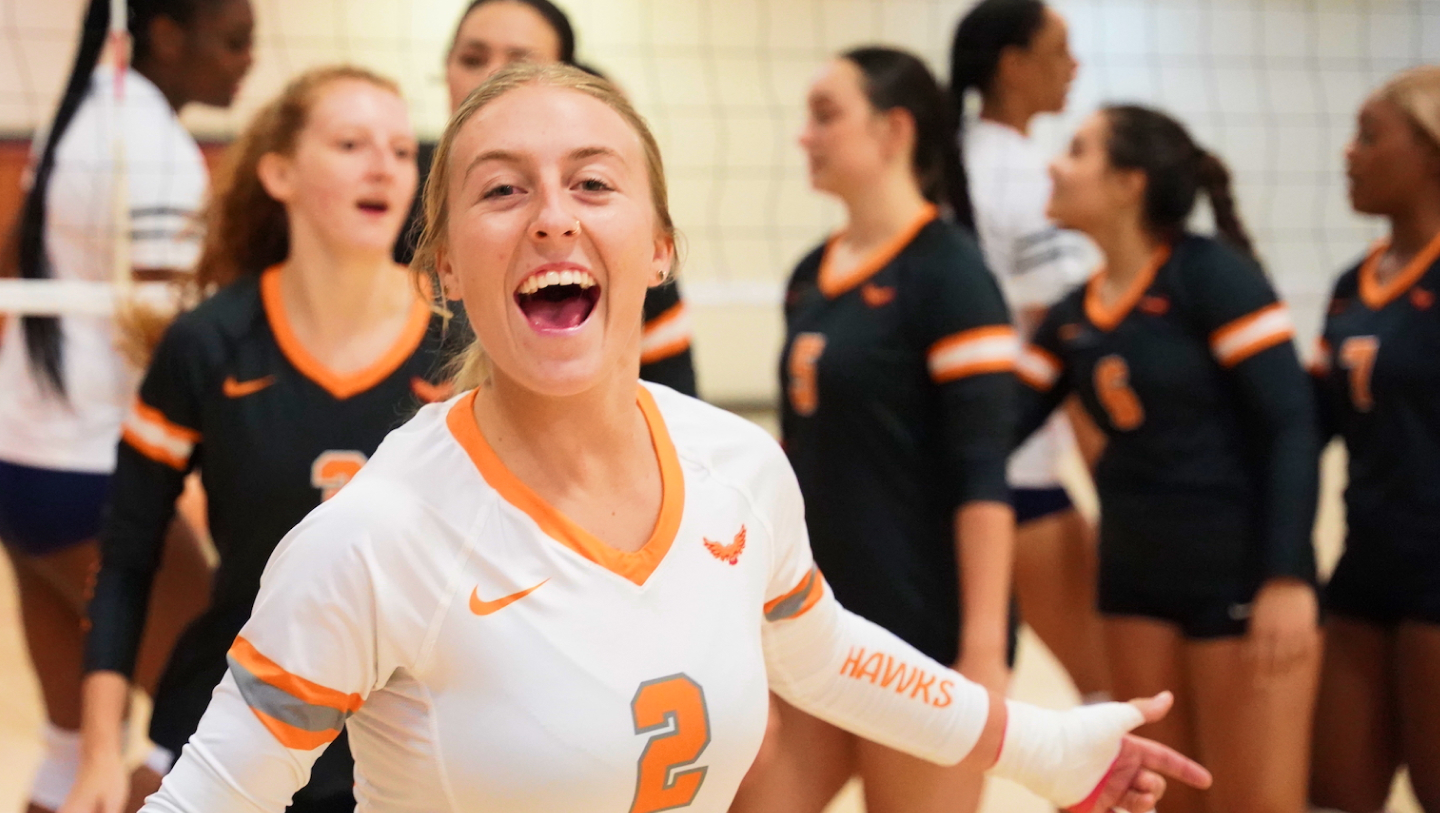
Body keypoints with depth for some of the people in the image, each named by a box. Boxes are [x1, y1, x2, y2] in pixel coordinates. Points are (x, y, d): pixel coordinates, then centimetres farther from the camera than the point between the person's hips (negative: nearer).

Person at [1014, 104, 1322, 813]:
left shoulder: (1212, 274, -12)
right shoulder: (1072, 316, 7)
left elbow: (1291, 424, -16)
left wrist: (1288, 578, -21)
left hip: (1241, 574, -7)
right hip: (1136, 576, 7)